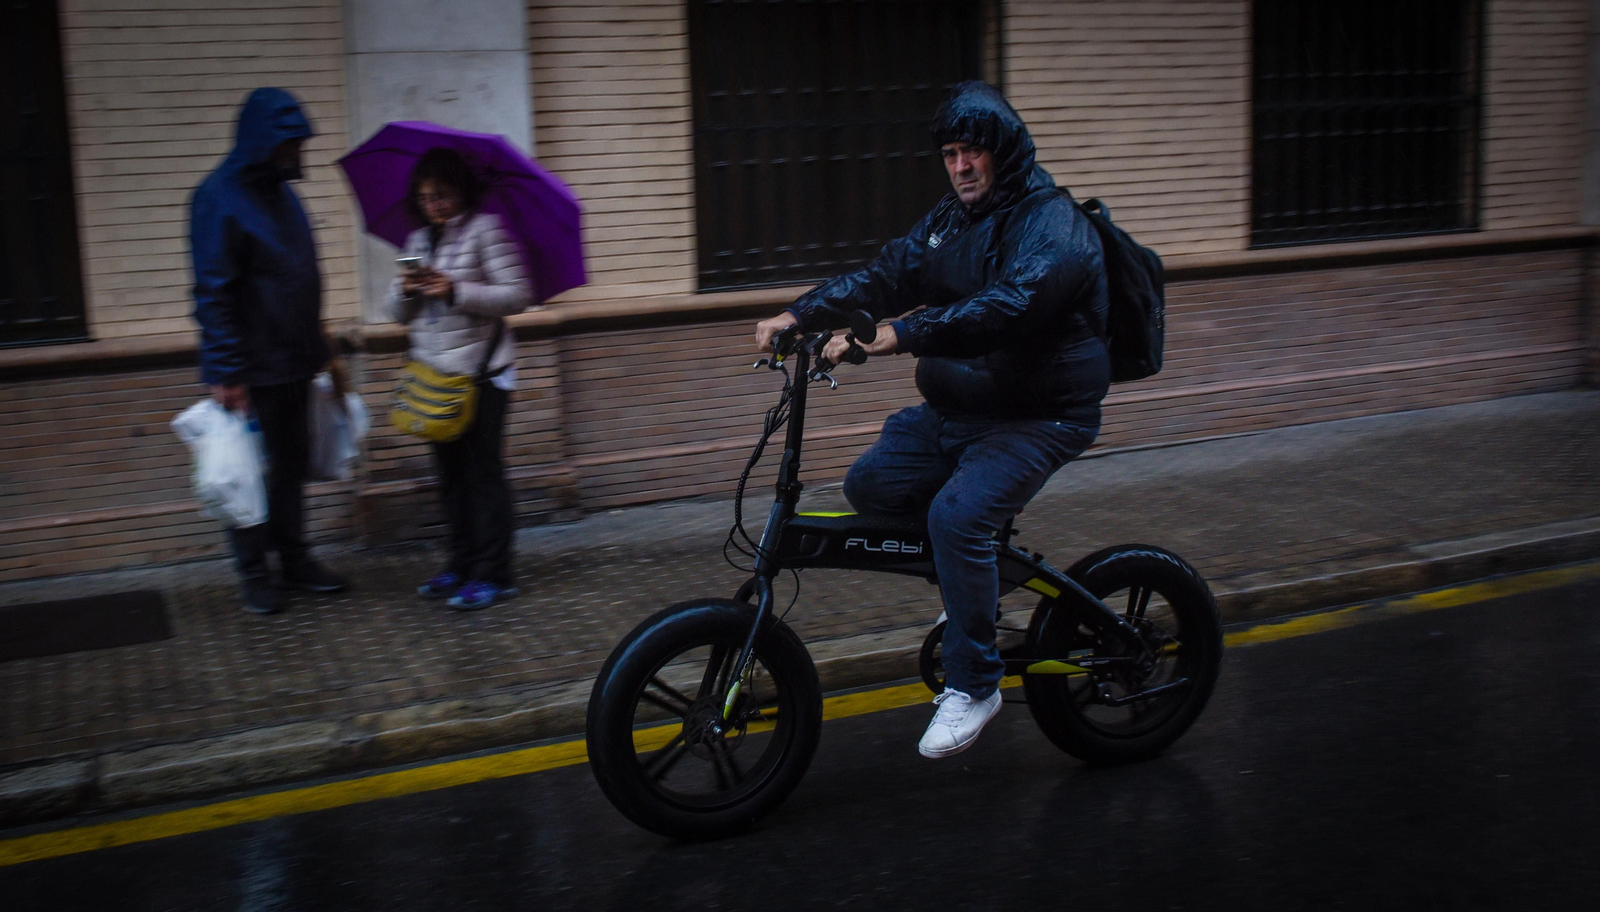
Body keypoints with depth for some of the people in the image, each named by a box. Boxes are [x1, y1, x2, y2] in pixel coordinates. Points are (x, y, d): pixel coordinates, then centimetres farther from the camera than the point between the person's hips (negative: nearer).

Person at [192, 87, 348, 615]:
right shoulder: (219, 200, -15)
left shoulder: (281, 192, 10)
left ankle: (294, 561, 26)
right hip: (252, 369, -8)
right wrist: (226, 372, -20)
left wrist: (316, 347, 18)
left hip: (293, 362, 8)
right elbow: (213, 294, -18)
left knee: (292, 463, 15)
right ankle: (254, 575, 14)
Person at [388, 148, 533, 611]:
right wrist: (406, 291, -6)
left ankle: (492, 574, 3)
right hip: (434, 373, 7)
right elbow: (399, 311, 16)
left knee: (483, 472, -3)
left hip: (479, 372, -7)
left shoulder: (486, 229, -7)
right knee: (450, 473, 12)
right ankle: (462, 564, 21)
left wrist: (456, 291, -20)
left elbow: (517, 295, -13)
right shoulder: (419, 239, 13)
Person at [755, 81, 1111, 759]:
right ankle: (976, 580, 21)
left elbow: (1008, 306, -34)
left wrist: (901, 334, -43)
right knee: (870, 485, 1)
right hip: (953, 408, 9)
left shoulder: (1051, 224, -17)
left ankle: (973, 685, -12)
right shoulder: (950, 219, 11)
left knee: (957, 513, -28)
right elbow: (886, 275, 4)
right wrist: (800, 314, -11)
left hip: (1037, 417, -9)